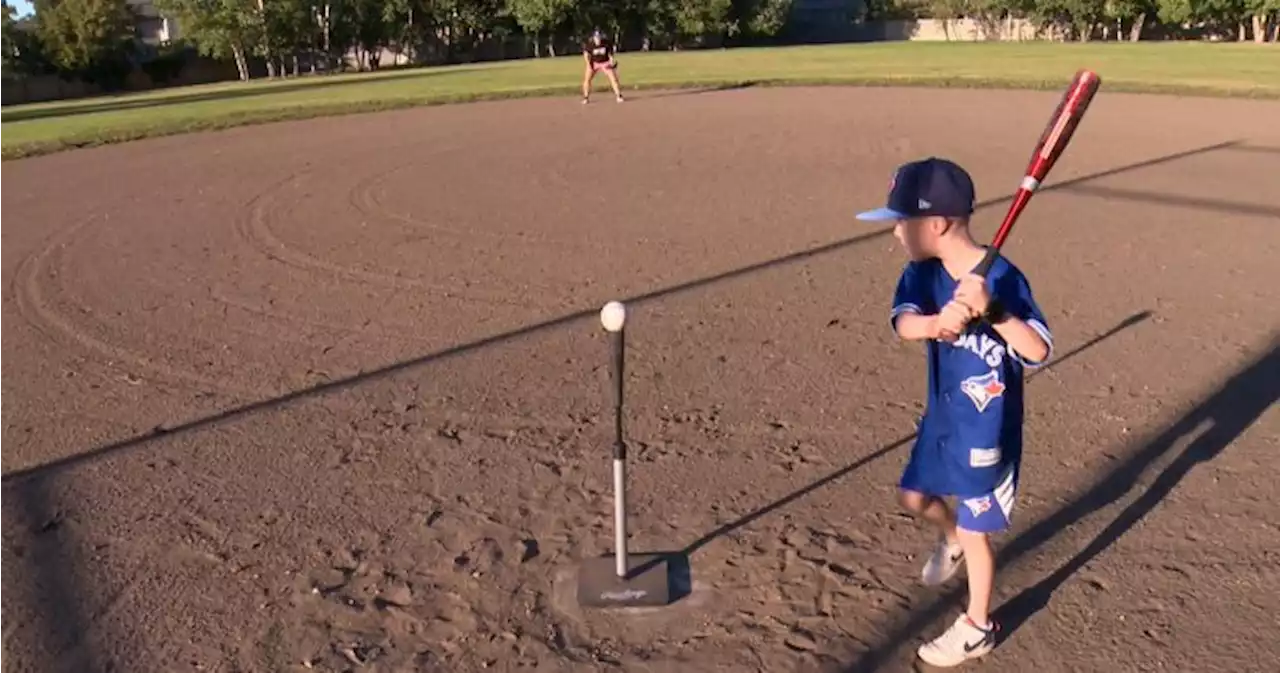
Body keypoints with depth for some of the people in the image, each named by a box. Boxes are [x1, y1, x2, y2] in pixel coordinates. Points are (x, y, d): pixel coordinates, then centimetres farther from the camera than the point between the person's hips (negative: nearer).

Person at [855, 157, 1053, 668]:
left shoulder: (1002, 278, -25)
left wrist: (992, 311, -47)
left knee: (975, 530, 8)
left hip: (986, 430, -6)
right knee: (913, 496, 21)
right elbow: (902, 323, -23)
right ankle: (950, 538, 55)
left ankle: (977, 629, 31)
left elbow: (1039, 351, -31)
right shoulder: (923, 272, -7)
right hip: (941, 418, 6)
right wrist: (937, 323, -44)